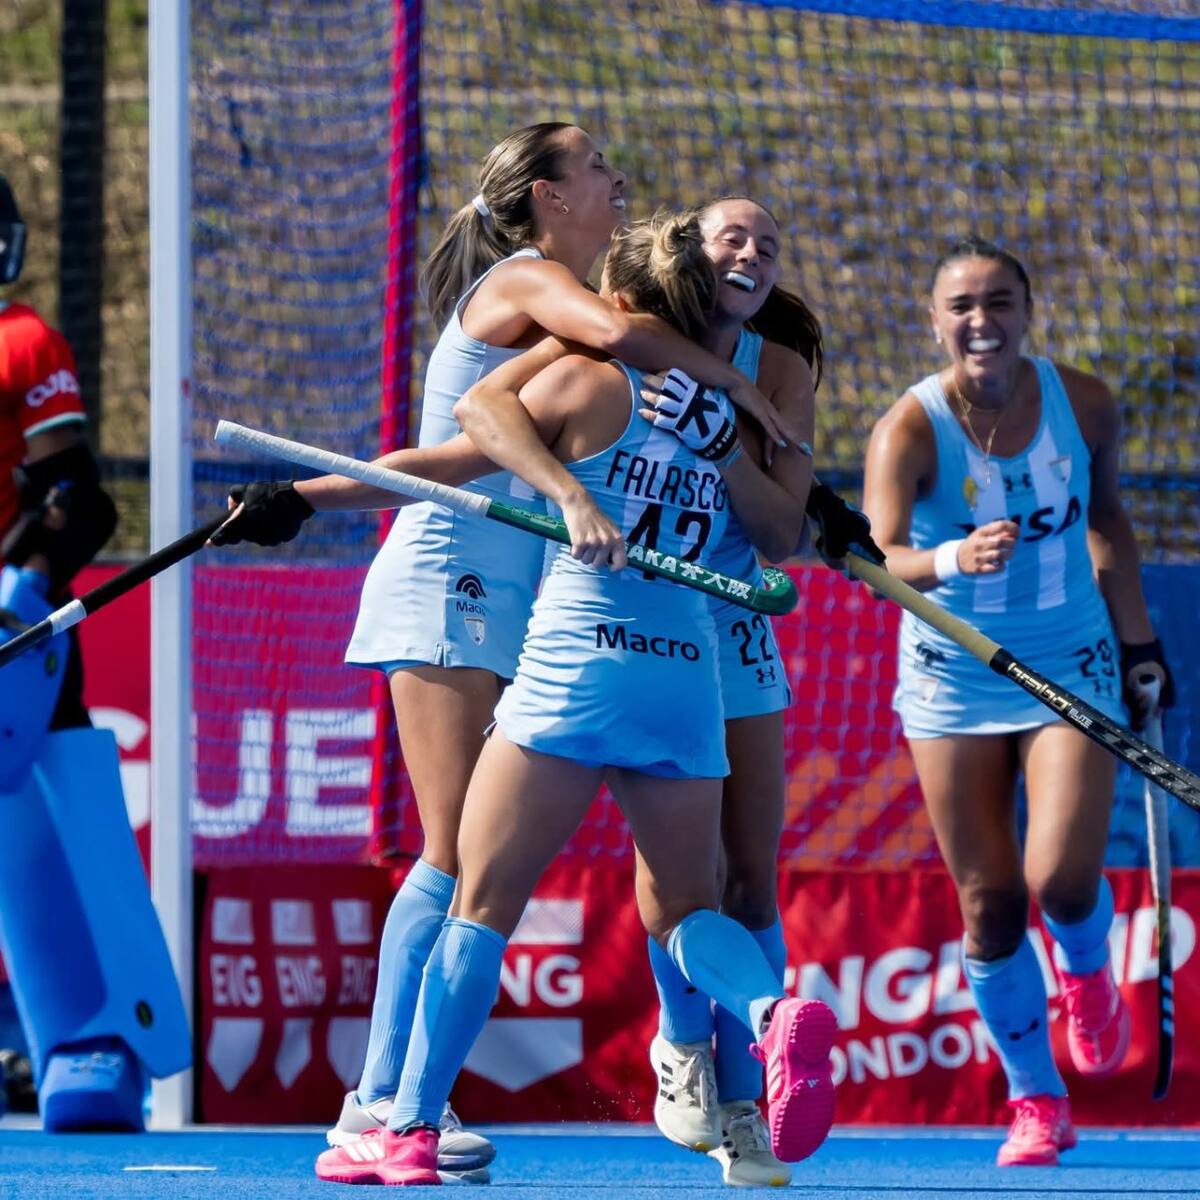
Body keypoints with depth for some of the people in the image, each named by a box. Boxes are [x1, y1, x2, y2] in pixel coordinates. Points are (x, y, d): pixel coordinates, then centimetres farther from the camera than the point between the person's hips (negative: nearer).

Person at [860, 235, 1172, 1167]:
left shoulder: (1084, 405, -8)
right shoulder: (910, 430, -17)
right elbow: (881, 558, -30)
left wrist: (1139, 644, 12)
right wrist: (950, 560, -51)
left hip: (1072, 664, 0)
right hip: (954, 679, 0)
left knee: (1062, 879, -15)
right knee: (988, 905, 2)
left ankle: (1088, 975, 22)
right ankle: (1038, 1102, 18)